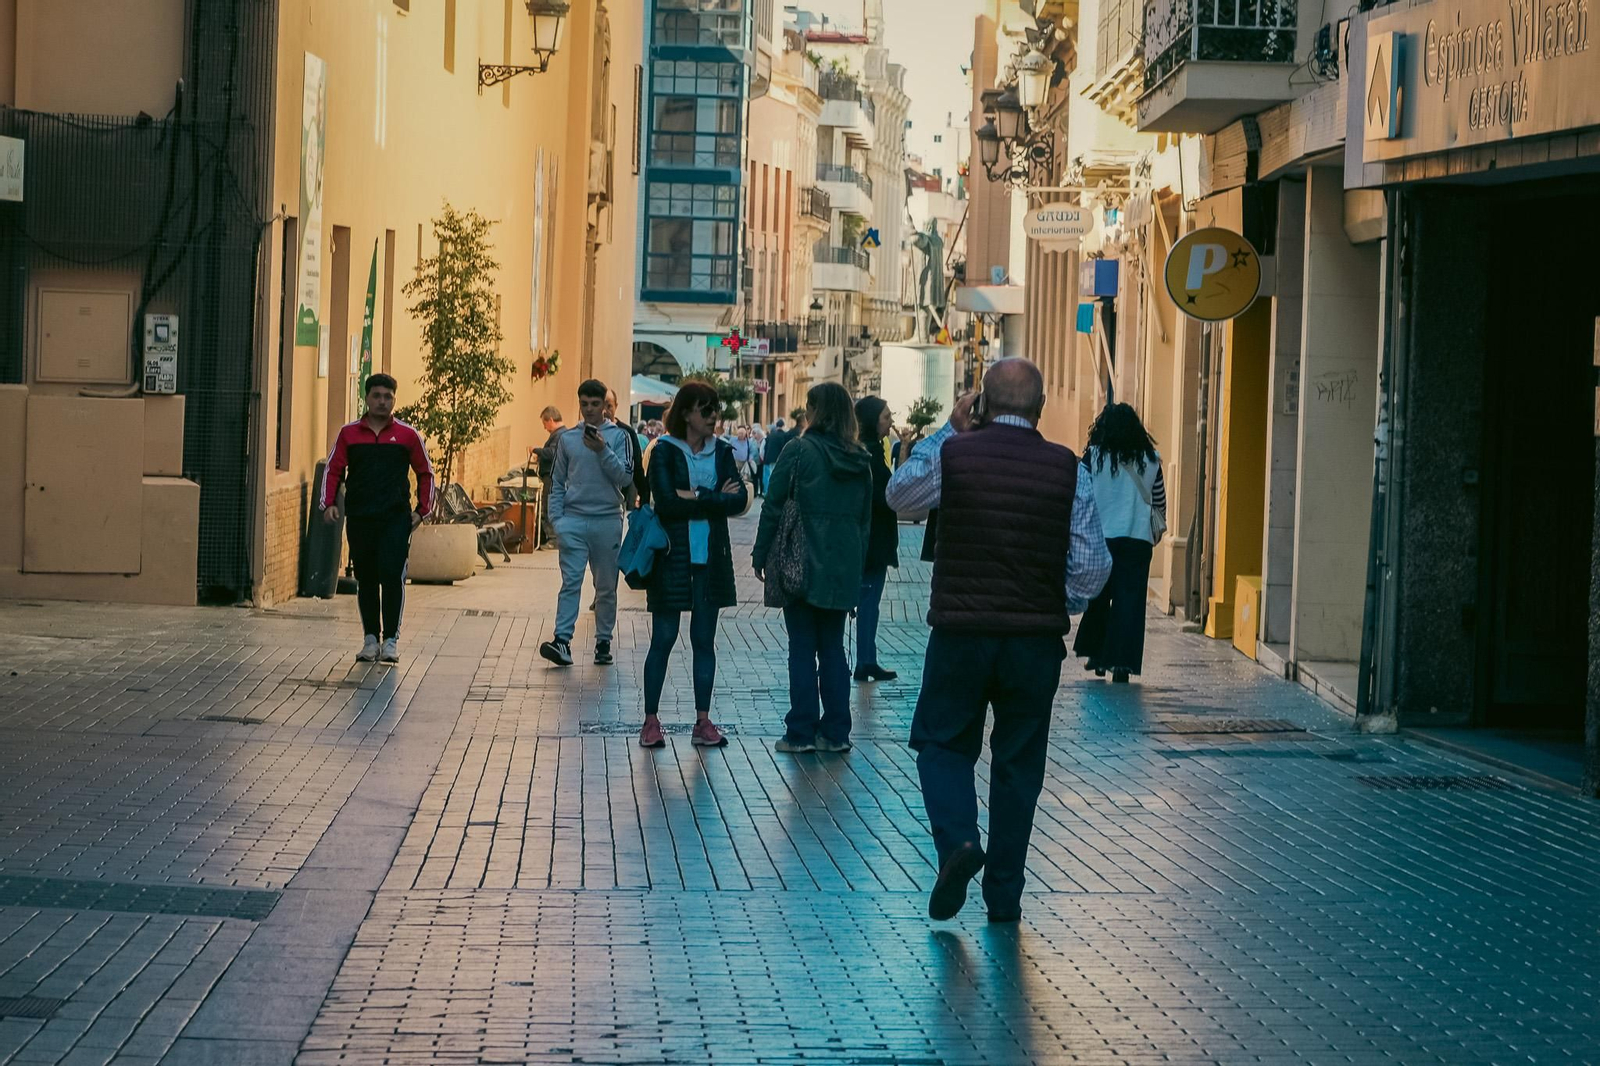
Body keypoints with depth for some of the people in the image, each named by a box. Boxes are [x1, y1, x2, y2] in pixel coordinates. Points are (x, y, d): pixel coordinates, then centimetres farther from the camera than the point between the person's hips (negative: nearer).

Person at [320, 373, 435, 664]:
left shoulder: (407, 435, 5)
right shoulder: (349, 433, 8)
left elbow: (425, 473, 13)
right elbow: (333, 470, 11)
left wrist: (422, 509, 5)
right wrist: (329, 503, -2)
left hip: (395, 519, -2)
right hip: (359, 519, 2)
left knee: (392, 576, -11)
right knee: (365, 579, 7)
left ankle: (391, 640, -3)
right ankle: (371, 639, 15)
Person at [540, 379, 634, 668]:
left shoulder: (619, 436, 2)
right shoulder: (567, 439, 8)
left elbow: (625, 478, -6)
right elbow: (557, 482, 12)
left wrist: (603, 451, -18)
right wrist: (556, 519, 2)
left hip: (607, 520, -1)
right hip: (574, 520, 1)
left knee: (606, 587, 6)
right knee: (570, 582, -9)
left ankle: (603, 642, 14)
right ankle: (562, 640, -17)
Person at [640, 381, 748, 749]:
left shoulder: (721, 452, 8)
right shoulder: (665, 451, -4)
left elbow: (740, 500, -5)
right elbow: (667, 503, -17)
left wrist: (697, 497, -14)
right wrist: (716, 500, -12)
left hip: (711, 559, 4)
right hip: (673, 556, -4)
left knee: (704, 640, 7)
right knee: (664, 639, 0)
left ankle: (703, 722, 11)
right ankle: (651, 721, 6)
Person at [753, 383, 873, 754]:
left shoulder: (799, 451, -9)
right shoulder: (860, 460, 7)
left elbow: (773, 507, -8)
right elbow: (866, 517, 13)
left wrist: (761, 555, 0)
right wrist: (858, 563, 20)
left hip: (803, 566, -4)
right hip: (844, 567, 4)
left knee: (802, 647, 1)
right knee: (833, 647, 11)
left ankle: (802, 732, 1)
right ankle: (835, 733, 11)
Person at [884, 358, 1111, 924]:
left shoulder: (952, 454, -6)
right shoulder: (1067, 468, -3)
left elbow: (898, 494, 15)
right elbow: (1093, 564, -3)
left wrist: (947, 430, 17)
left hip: (959, 631, -1)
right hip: (1037, 640, 1)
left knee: (942, 743, 14)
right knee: (1018, 762, 11)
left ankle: (957, 839, -12)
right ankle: (1004, 895, 15)